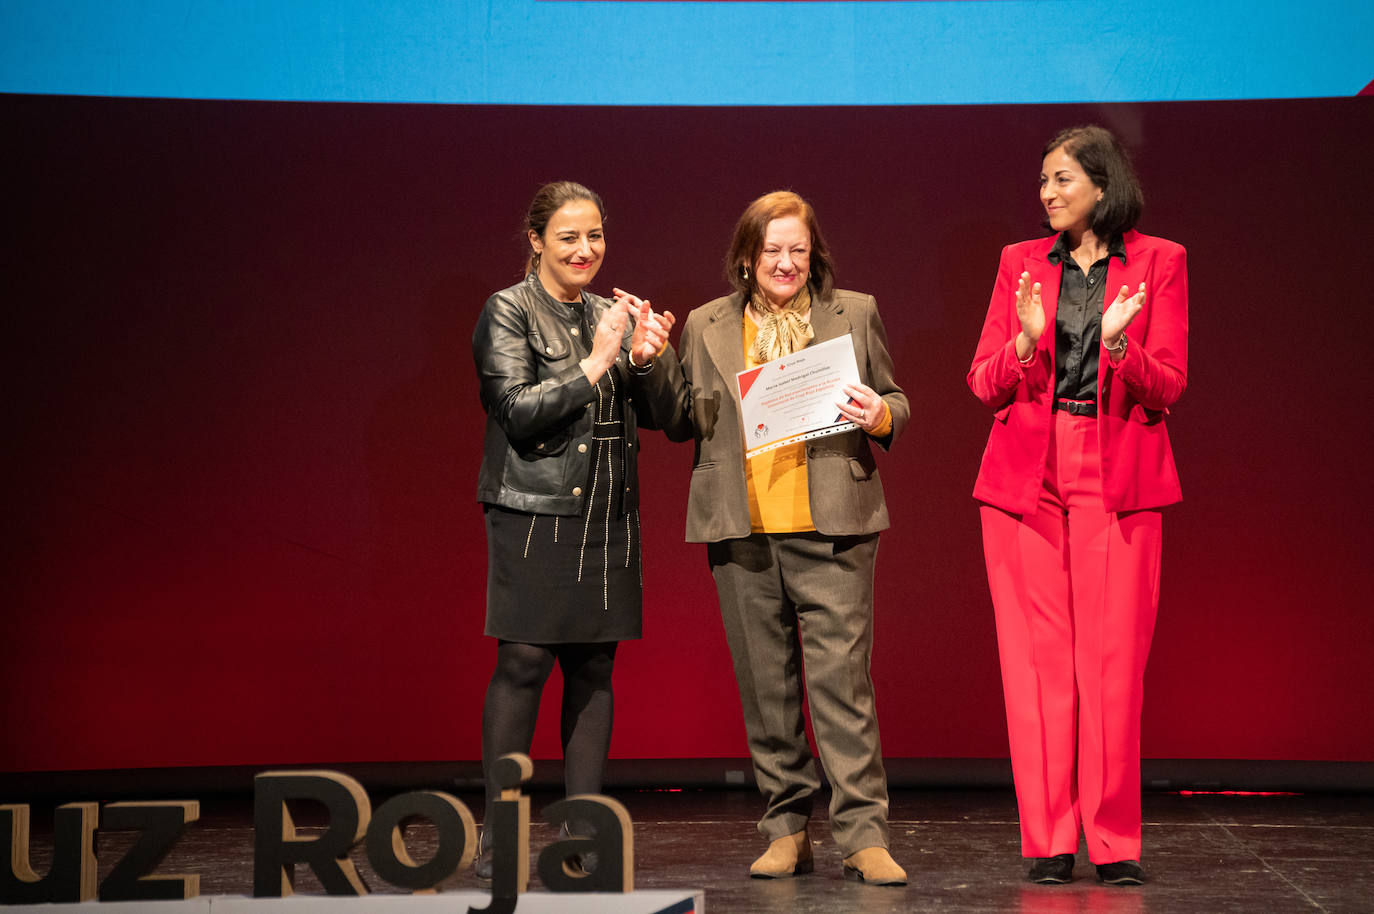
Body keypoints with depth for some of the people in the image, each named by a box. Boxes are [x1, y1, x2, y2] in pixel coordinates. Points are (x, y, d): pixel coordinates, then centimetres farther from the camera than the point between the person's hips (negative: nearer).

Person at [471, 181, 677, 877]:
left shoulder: (609, 314, 15)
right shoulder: (507, 312, -1)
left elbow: (661, 412, 11)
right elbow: (518, 410, -11)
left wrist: (644, 359, -8)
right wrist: (595, 363, -15)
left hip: (607, 515, 6)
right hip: (533, 512, -5)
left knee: (594, 667, 4)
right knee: (523, 661, -10)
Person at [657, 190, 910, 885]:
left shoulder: (855, 313, 9)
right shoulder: (706, 326, 12)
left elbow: (893, 403, 14)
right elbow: (681, 423, 13)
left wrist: (879, 416, -10)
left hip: (830, 527, -2)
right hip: (742, 533, 2)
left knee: (841, 676, -8)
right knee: (765, 684, 6)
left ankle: (863, 835, -5)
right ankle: (786, 831, 15)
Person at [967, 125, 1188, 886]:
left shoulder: (1158, 262, 5)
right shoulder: (1020, 263, 11)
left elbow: (1167, 388, 0)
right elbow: (983, 384, 7)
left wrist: (1118, 342, -19)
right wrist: (1027, 340, -12)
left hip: (1116, 476, -2)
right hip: (1025, 475, 2)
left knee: (1113, 656, -5)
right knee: (1037, 657, -1)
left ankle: (1115, 843, 3)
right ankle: (1047, 842, 4)